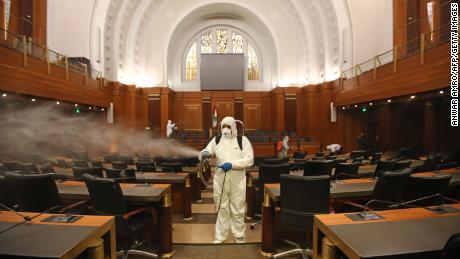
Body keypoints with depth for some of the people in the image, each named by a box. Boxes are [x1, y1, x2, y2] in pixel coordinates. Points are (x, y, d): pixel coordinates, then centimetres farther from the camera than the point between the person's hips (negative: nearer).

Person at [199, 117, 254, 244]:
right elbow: (205, 153, 0)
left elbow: (249, 159, -11)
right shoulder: (216, 140, 4)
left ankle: (239, 237, 32)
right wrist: (204, 154, -25)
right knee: (222, 209, 15)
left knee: (237, 210, 12)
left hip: (237, 180, -2)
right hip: (220, 179, 2)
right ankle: (220, 237, 30)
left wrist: (232, 164, -22)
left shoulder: (243, 140, -4)